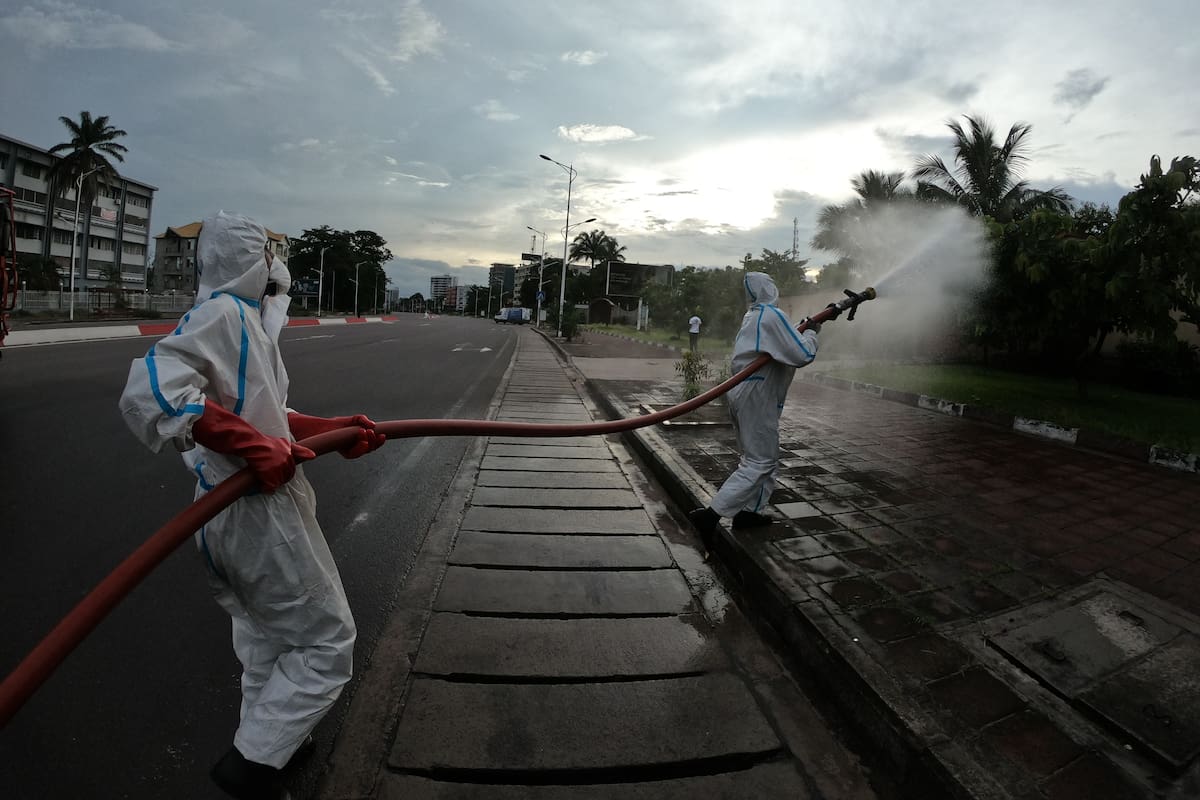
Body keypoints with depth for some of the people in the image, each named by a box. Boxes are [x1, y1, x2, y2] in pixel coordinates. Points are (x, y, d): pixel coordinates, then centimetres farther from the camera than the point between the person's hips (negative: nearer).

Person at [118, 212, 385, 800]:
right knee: (327, 642, 4)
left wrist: (337, 429, 8)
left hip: (228, 522, 10)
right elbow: (149, 392, -30)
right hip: (258, 515, -10)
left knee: (264, 648, 26)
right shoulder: (223, 312, -16)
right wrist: (252, 442, -33)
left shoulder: (244, 319, 14)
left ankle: (273, 737, 45)